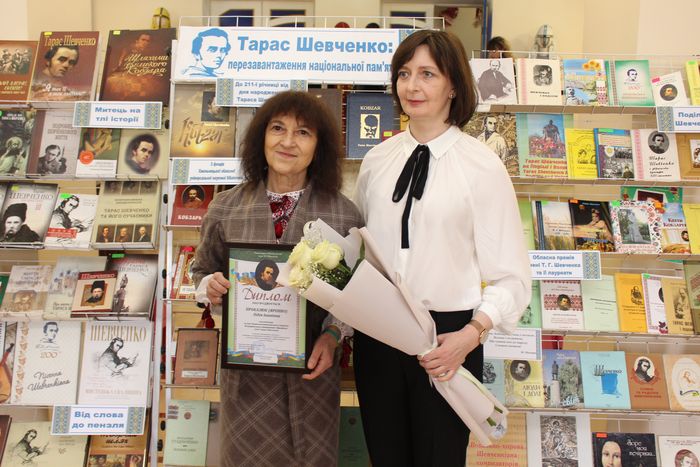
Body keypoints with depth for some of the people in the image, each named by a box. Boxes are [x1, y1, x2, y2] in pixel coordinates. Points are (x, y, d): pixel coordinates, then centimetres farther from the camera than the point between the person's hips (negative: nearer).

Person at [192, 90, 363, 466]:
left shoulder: (344, 213, -8)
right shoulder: (226, 207, -3)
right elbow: (201, 271, 10)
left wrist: (333, 334, -15)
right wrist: (210, 287, -12)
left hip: (313, 365, 0)